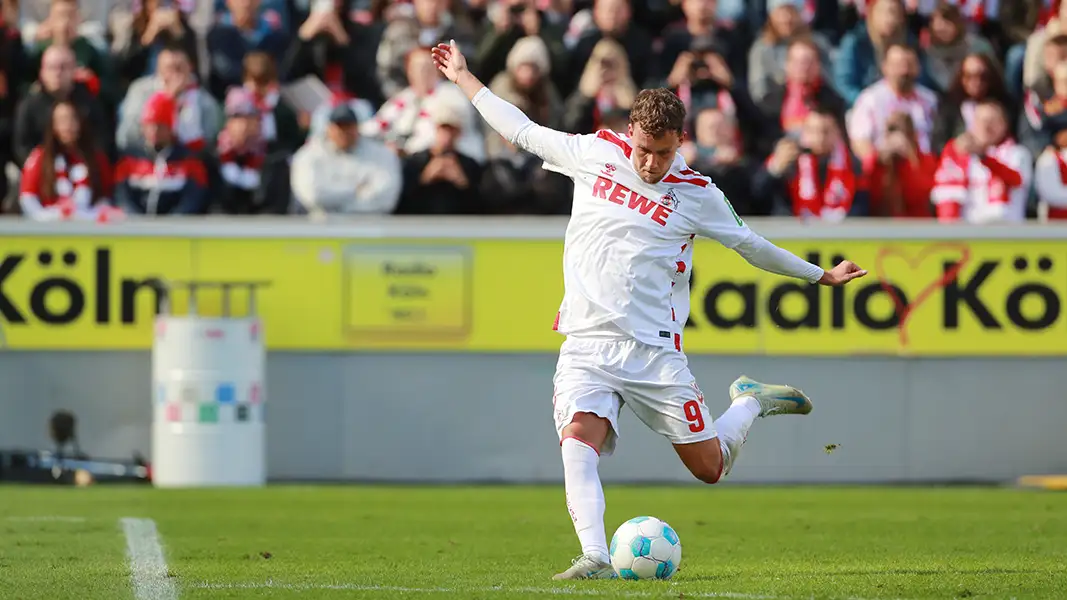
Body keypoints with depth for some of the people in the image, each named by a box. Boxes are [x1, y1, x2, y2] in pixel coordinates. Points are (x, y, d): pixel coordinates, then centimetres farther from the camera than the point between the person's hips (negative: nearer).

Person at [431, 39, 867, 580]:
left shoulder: (696, 194, 1)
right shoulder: (594, 153, 6)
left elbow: (752, 246, 16)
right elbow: (522, 132, 19)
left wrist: (822, 275, 21)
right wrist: (463, 78, 25)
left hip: (653, 349, -1)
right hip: (586, 347, 1)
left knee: (709, 468, 2)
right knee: (579, 440, -26)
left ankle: (751, 402, 33)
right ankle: (596, 559, -35)